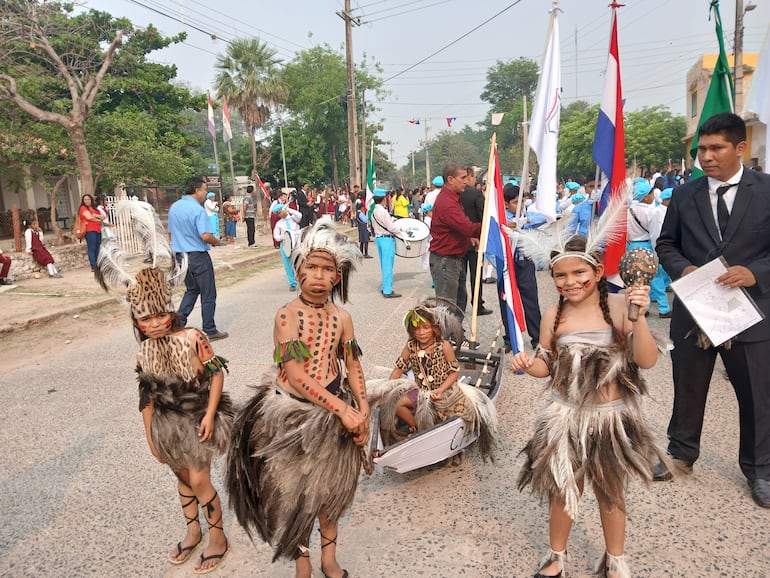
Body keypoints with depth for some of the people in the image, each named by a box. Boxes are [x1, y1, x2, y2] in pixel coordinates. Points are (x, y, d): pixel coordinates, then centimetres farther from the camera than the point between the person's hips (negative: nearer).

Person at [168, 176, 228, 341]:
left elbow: (170, 233, 16)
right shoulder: (197, 209, -17)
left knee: (191, 290, 22)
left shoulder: (174, 207, 8)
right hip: (198, 256, -8)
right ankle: (210, 331, 11)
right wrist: (216, 241, -5)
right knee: (208, 294, 4)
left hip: (180, 255, 8)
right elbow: (205, 236, -24)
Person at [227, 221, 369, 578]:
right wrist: (342, 409, -22)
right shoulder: (287, 314, -16)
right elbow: (296, 376, -22)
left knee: (330, 484, 17)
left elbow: (353, 367, 3)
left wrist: (362, 412, -7)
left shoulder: (341, 317, -4)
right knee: (296, 488, 13)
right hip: (294, 413, -3)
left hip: (334, 411, 3)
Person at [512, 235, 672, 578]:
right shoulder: (553, 317, -6)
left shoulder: (619, 308, -15)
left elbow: (647, 361, -17)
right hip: (565, 418, 2)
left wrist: (639, 317, -29)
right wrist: (528, 364, -16)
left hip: (611, 419, -2)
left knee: (611, 492, 18)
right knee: (562, 491, 16)